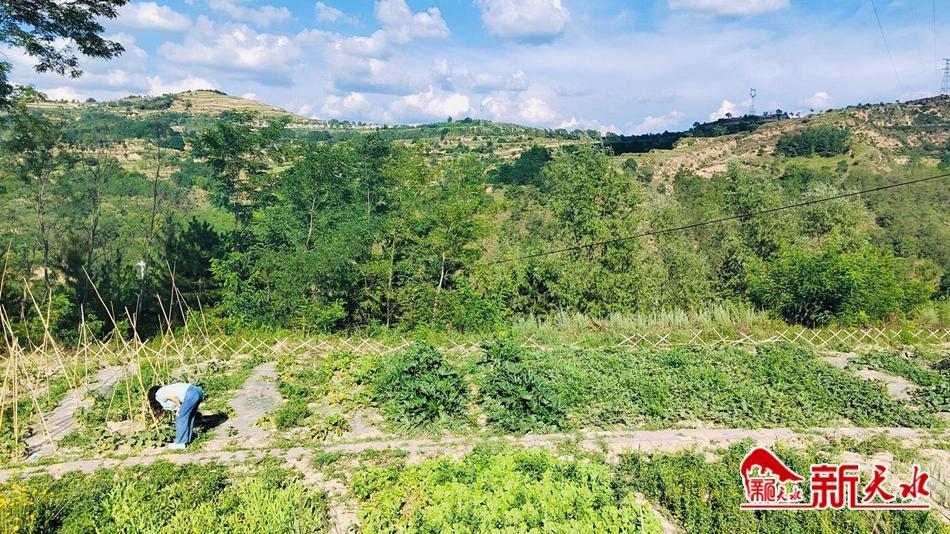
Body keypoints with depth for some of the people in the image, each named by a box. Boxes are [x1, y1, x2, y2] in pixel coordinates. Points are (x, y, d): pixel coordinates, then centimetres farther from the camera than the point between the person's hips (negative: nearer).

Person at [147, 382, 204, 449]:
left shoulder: (159, 394, 6)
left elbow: (173, 397, -13)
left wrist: (179, 407, 2)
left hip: (191, 394, -9)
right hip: (197, 391, 9)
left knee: (180, 418, 3)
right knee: (189, 417, 21)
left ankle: (180, 443, 11)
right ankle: (186, 440, 30)